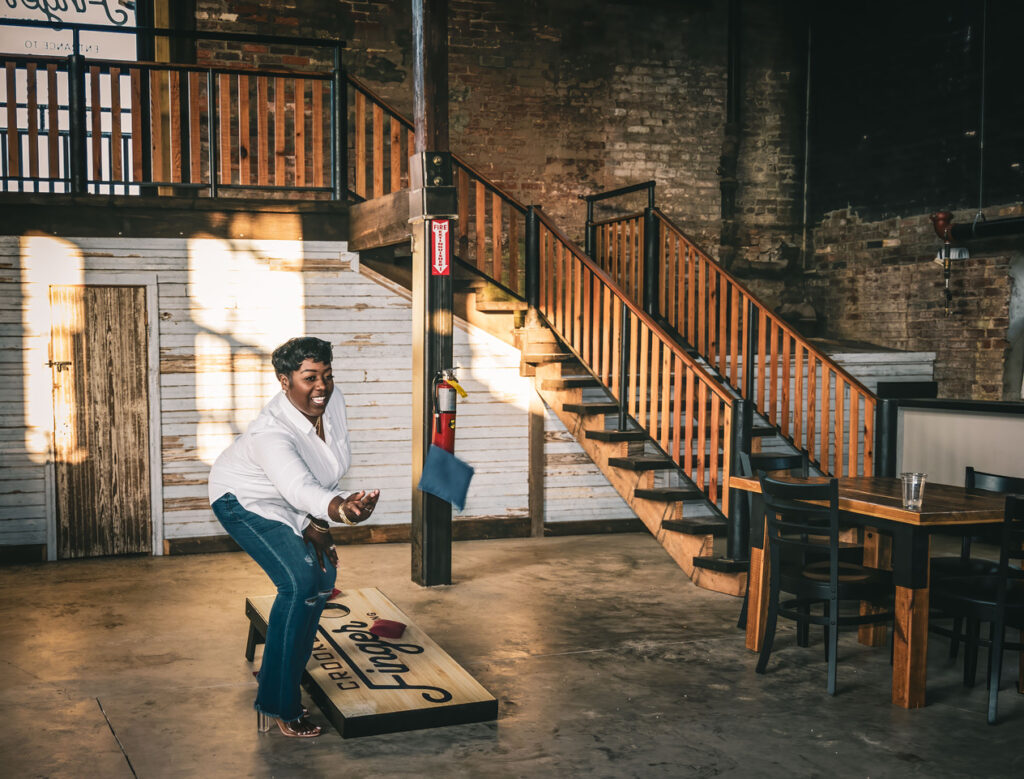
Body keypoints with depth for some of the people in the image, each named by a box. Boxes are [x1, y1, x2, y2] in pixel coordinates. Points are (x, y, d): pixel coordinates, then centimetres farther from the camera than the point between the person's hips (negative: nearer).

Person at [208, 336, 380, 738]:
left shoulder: (332, 402, -18)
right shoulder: (270, 433, -40)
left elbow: (327, 471, -6)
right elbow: (300, 489, -57)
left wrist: (315, 525, -9)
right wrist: (338, 509, -75)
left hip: (284, 503, 8)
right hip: (245, 502, -8)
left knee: (324, 573, 10)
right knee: (299, 582, -22)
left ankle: (279, 672, 29)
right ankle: (277, 705, -13)